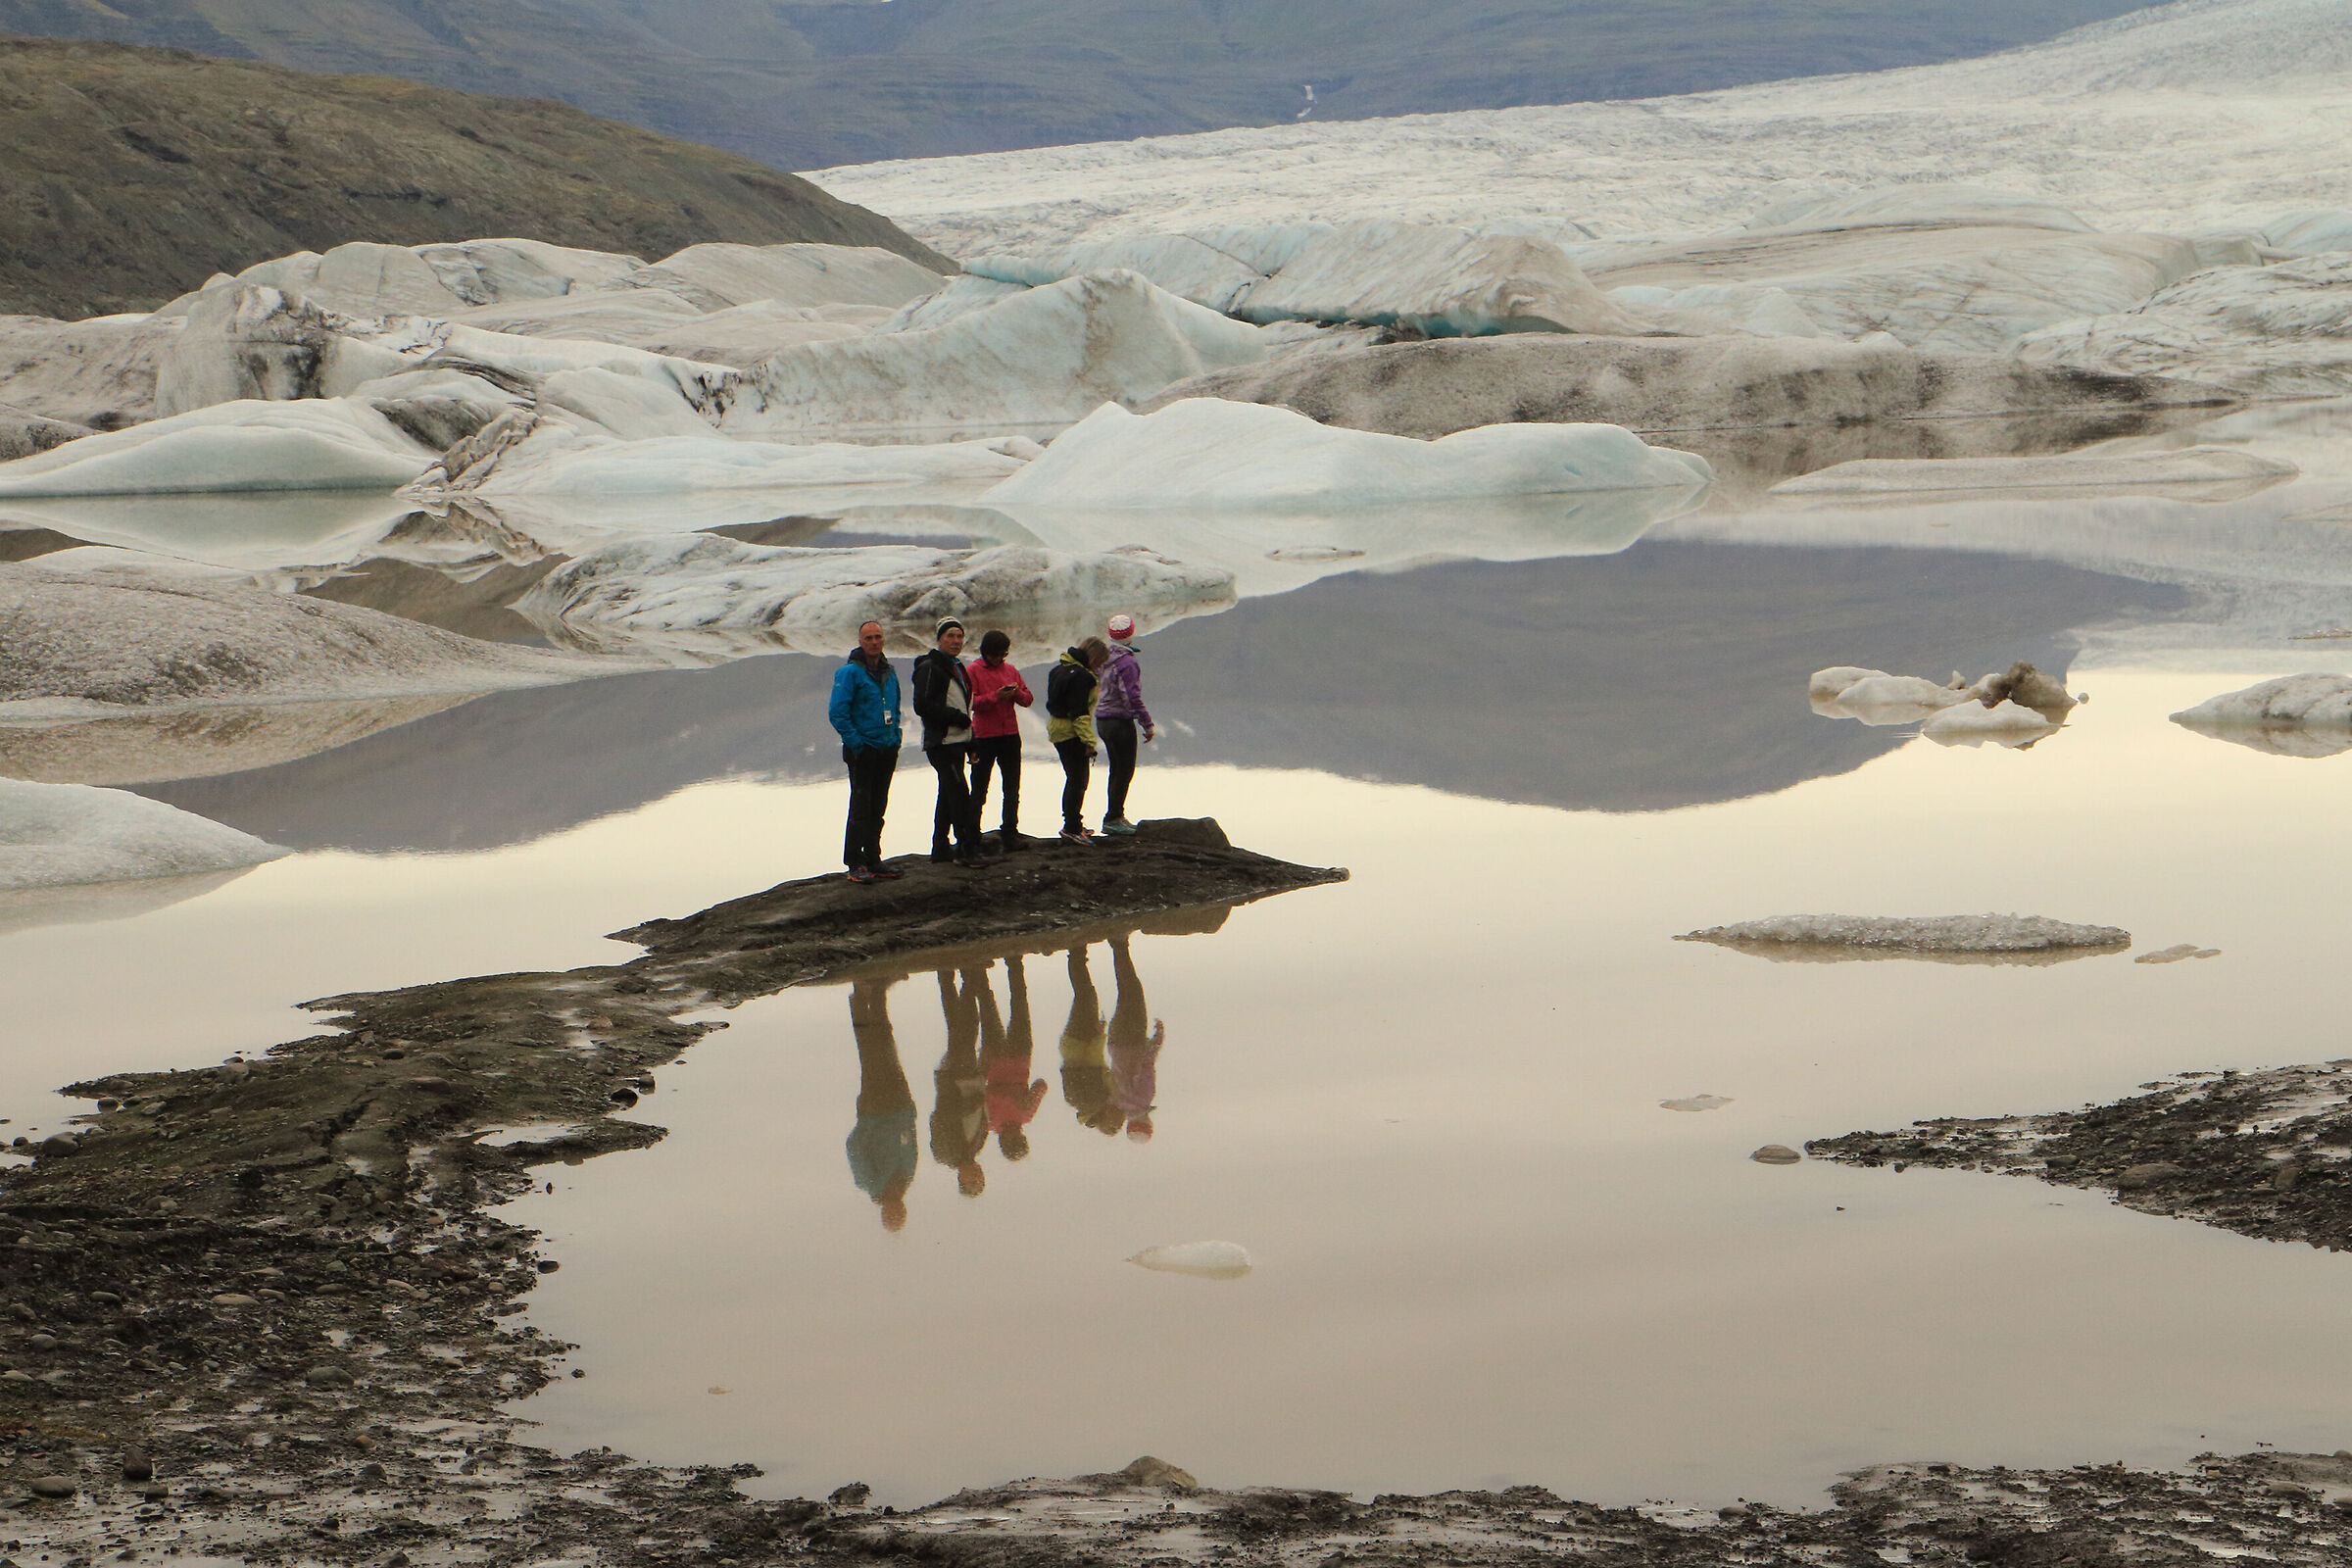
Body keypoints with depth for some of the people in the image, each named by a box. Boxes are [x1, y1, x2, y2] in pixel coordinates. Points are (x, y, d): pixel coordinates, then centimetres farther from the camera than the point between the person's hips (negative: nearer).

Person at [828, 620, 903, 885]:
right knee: (860, 808, -6)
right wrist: (856, 742, -17)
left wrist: (895, 737, 12)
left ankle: (873, 860, 18)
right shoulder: (850, 672, -11)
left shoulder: (889, 672, 12)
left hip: (886, 750, 7)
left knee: (877, 809, 12)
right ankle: (855, 864, -3)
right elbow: (837, 712, -15)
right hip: (862, 751, -7)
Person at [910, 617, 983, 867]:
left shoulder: (957, 668, 20)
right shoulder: (930, 668, -10)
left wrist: (970, 743, 21)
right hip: (941, 742, -10)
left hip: (956, 741, 10)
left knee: (949, 795, 13)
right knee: (959, 794, -14)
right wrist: (956, 717, -17)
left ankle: (941, 846, 19)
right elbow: (922, 706, -19)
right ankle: (967, 848, -16)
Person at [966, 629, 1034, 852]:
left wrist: (1017, 694, -12)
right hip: (984, 736, -4)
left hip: (1010, 735, 4)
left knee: (1012, 788, 7)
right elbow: (970, 701, -13)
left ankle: (1010, 833, 15)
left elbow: (1028, 698, 10)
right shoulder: (972, 671, -3)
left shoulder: (1010, 670, 11)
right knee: (979, 790, 2)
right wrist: (995, 697, -24)